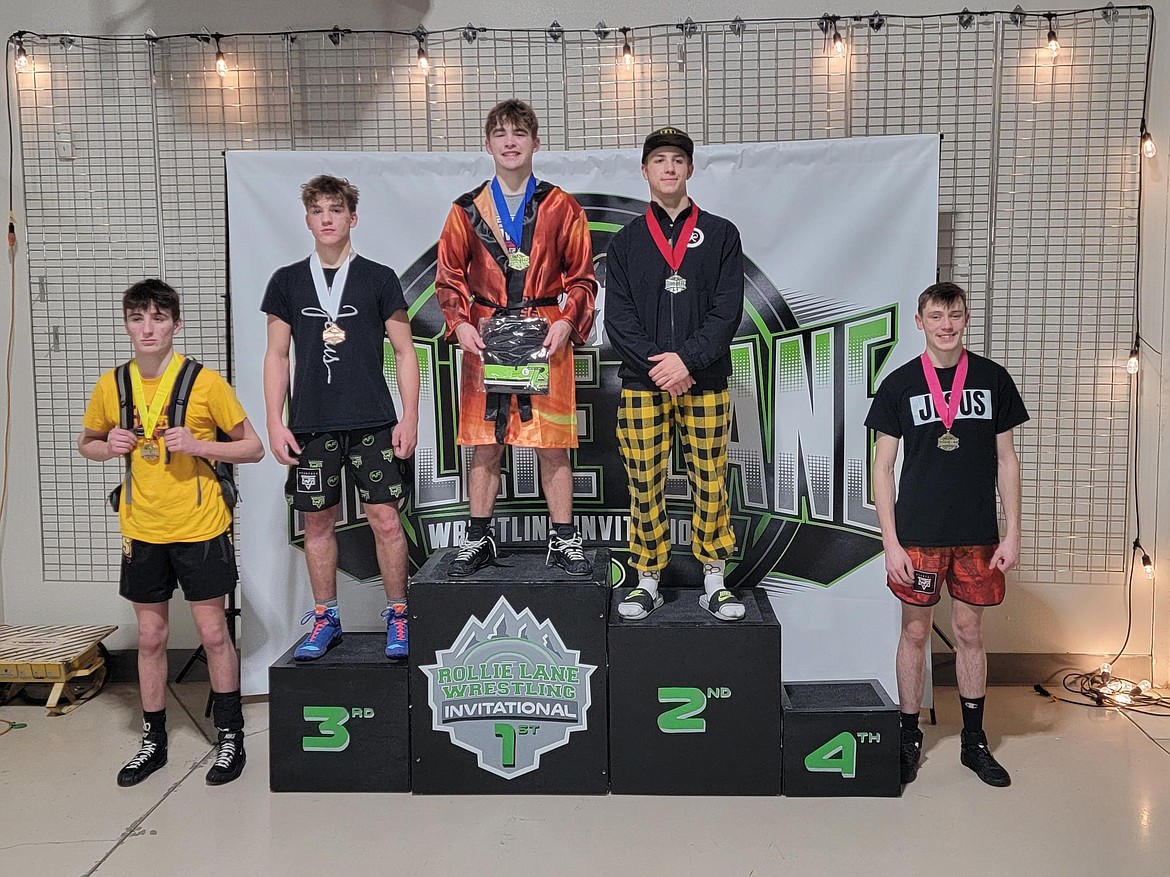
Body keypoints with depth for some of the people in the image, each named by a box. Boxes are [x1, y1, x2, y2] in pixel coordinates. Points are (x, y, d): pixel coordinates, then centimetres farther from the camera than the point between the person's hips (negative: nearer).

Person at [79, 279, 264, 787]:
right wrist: (109, 447, -6)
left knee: (213, 634, 6)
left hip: (200, 529, -3)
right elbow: (86, 444, 17)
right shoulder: (112, 385, 2)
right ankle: (153, 741, 29)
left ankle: (230, 739, 21)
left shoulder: (205, 382, -9)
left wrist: (198, 445, -21)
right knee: (151, 638, 13)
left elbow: (253, 448, -5)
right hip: (142, 532, 3)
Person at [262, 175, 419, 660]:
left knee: (385, 518, -3)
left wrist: (409, 418, -2)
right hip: (310, 425, 2)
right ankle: (325, 619, 22)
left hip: (373, 422, -2)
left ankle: (398, 616, 12)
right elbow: (276, 355, 9)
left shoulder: (379, 278, 4)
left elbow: (404, 352, 5)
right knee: (317, 522, 8)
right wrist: (275, 424, 2)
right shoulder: (287, 281, 9)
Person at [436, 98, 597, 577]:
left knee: (554, 443, 3)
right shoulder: (466, 210, 9)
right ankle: (478, 538, 18)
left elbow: (582, 277, 5)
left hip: (547, 340, -1)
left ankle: (563, 539, 15)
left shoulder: (562, 208, 6)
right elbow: (449, 277, 10)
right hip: (484, 340, 1)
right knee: (485, 443, 6)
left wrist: (566, 322, -11)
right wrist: (460, 323, -6)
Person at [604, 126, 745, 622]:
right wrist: (658, 362, -12)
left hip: (705, 382, 0)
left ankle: (714, 582, 16)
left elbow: (728, 311, -1)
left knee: (710, 482, 3)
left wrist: (687, 359, -14)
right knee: (645, 485, 3)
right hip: (641, 383, 1)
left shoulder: (720, 235, 9)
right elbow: (617, 317, 2)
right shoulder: (625, 242, 11)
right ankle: (648, 582, 16)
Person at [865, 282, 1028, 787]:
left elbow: (1006, 461, 8)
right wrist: (891, 542, -6)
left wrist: (1011, 534, 2)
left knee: (970, 633, 11)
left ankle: (974, 741, 25)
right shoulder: (899, 384, -1)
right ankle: (909, 739, 20)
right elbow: (882, 468, 0)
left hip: (977, 535, 2)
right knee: (915, 633, 6)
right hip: (918, 535, -1)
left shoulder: (993, 379, 4)